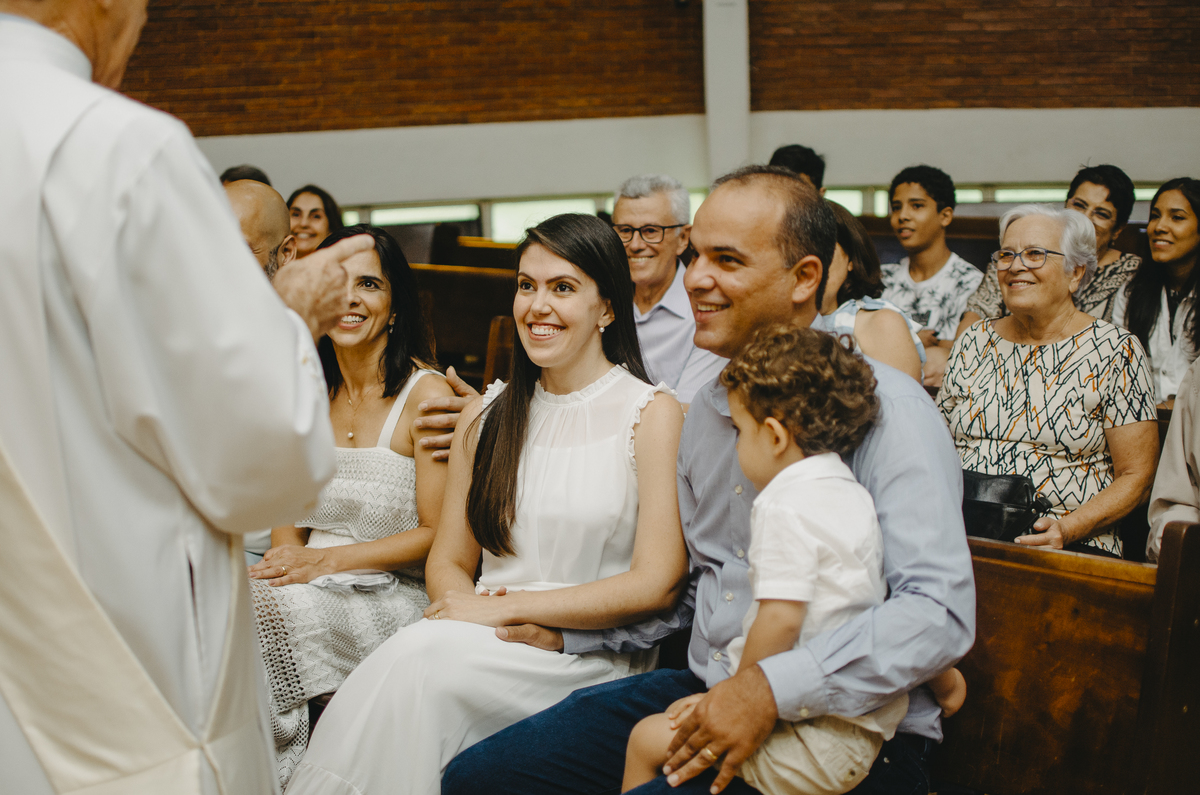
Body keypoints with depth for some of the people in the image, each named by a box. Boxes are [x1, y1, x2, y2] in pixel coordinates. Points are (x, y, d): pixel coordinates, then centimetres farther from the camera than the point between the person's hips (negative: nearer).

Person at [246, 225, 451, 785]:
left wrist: (328, 558, -15)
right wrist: (280, 563, -8)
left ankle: (280, 770, -10)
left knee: (255, 608, -30)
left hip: (389, 596, -5)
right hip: (308, 593, 5)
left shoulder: (426, 393, -6)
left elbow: (437, 534, -7)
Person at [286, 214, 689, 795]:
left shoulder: (654, 414, -2)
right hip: (489, 650, 4)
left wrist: (508, 606, -12)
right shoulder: (485, 415, 14)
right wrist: (470, 606, -9)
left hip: (592, 657, -4)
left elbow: (657, 584, -9)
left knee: (418, 659, -31)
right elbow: (448, 562, 16)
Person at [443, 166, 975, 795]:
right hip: (706, 694, 7)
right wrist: (564, 631, 17)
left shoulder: (885, 408, -14)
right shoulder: (708, 407, 12)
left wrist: (773, 689, -30)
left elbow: (941, 609, -24)